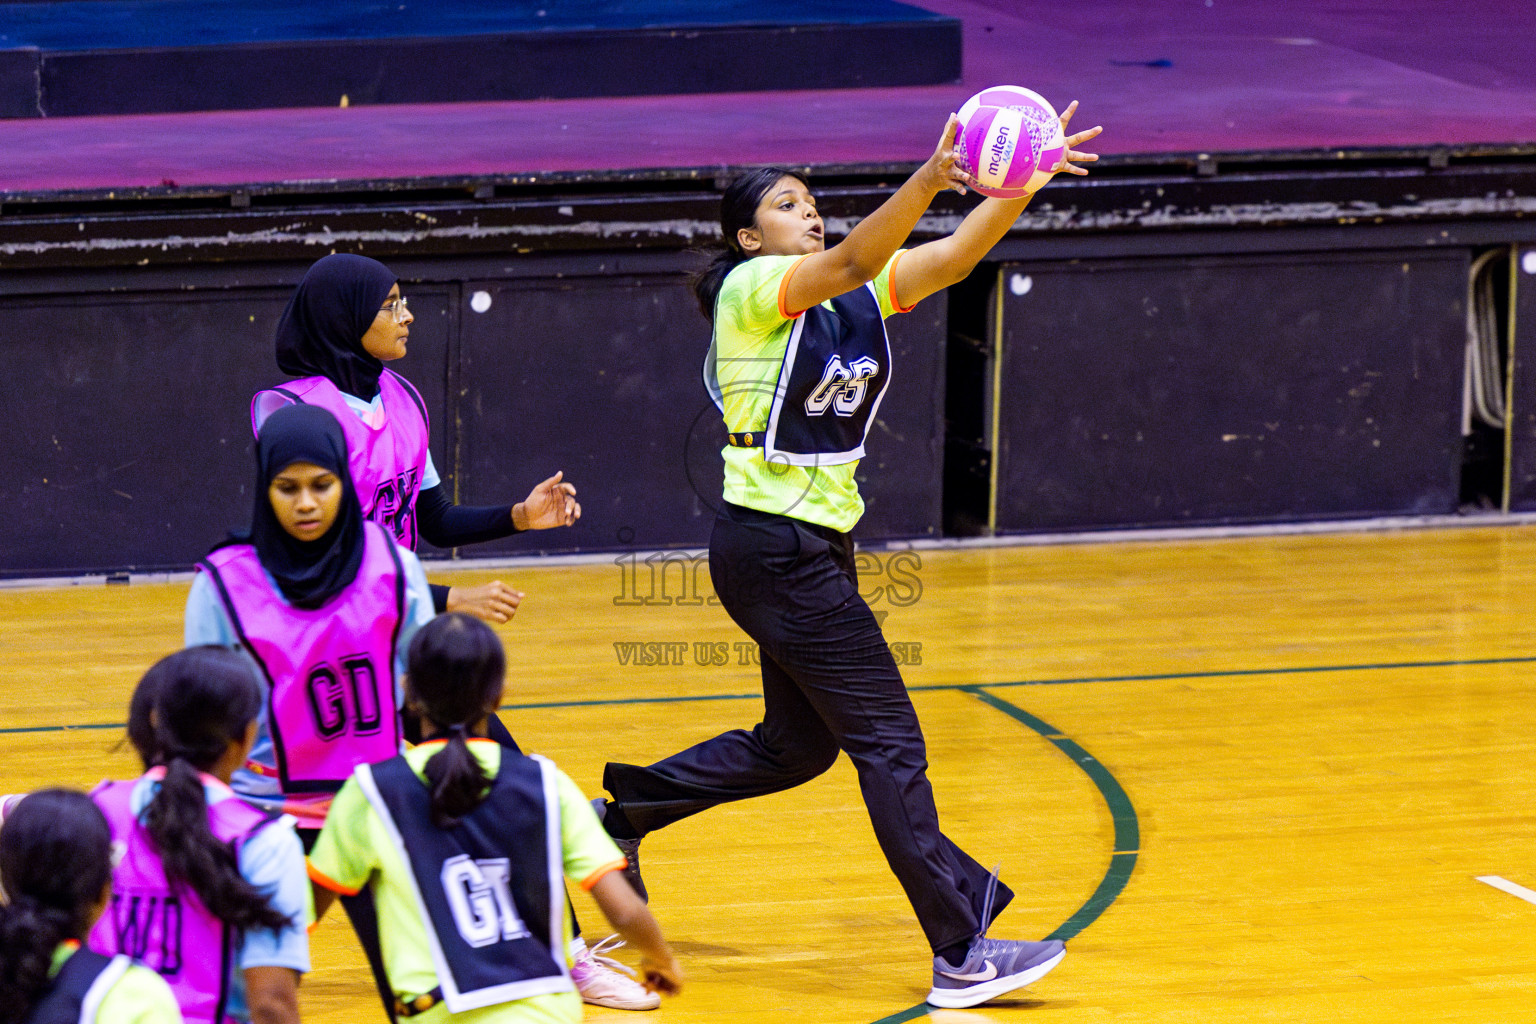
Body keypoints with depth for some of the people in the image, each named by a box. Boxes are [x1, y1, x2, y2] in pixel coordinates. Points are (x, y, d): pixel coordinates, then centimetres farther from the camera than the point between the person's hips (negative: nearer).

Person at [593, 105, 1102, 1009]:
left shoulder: (859, 292, 8)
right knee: (890, 741, -8)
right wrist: (926, 182, -47)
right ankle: (962, 953, -5)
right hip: (775, 549, -9)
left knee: (798, 745, 20)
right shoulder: (755, 287, -13)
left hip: (815, 546, 9)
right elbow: (851, 261, -32)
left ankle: (625, 808, 33)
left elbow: (960, 254, -4)